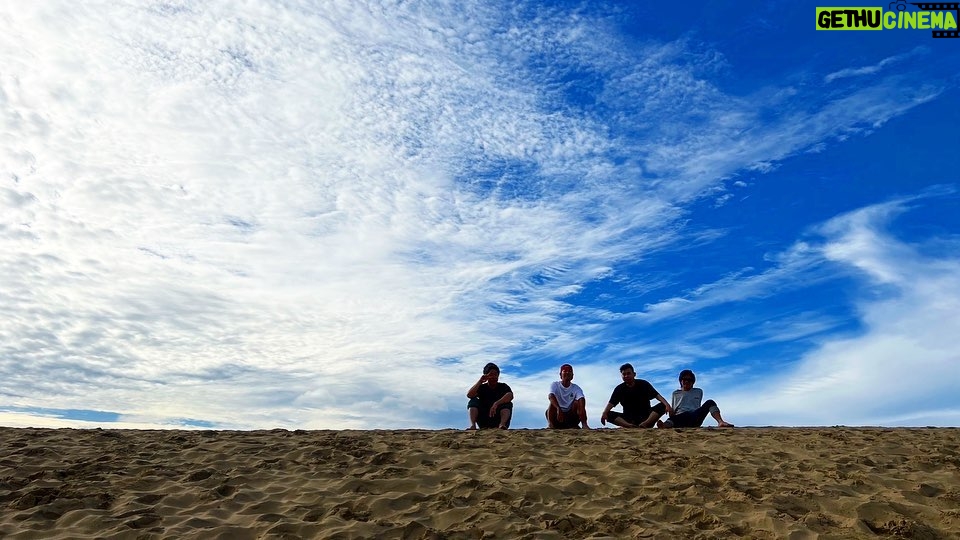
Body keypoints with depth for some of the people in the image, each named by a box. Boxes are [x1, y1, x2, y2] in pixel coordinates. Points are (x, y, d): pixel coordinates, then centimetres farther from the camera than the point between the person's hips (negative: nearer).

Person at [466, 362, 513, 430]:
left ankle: (502, 425, -47)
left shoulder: (503, 387, 4)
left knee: (508, 404, -22)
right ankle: (472, 425, -34)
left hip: (497, 420, -1)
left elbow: (510, 396, -21)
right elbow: (469, 395, -13)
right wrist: (480, 381, -18)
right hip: (483, 422, 1)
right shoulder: (482, 387, 7)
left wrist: (496, 404, -35)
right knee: (474, 401, -14)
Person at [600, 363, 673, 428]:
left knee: (662, 406, -26)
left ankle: (645, 424, -43)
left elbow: (657, 395, -9)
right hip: (628, 418, 0)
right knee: (609, 414, -24)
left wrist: (667, 405, -29)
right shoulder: (619, 389, 1)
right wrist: (604, 413, -30)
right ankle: (628, 425, -45)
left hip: (646, 416, 0)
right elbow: (611, 403, -9)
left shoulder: (643, 384, 0)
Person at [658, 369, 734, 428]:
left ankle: (721, 422, -44)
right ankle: (664, 425, -77)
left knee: (710, 402, -21)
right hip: (680, 417, -2)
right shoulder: (675, 393, 26)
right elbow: (673, 410, 21)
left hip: (695, 417, 2)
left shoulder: (698, 391, 28)